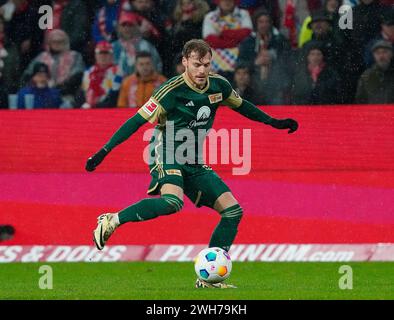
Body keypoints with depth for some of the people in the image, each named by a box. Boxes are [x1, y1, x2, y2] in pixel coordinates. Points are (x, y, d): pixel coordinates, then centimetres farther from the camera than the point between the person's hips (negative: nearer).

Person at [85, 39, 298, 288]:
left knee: (233, 211, -3)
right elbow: (137, 121, -16)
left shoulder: (219, 85, 2)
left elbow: (241, 106, 24)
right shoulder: (172, 91, -17)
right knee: (172, 202, -38)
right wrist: (104, 152, -19)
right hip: (167, 156, -7)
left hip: (194, 164, 7)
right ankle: (111, 221, -24)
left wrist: (274, 123, 24)